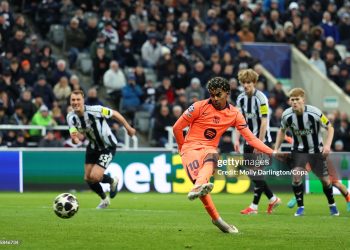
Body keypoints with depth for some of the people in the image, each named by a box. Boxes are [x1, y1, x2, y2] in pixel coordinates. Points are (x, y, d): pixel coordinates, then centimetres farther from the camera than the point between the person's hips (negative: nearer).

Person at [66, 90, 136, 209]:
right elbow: (76, 139, -18)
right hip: (93, 146, 6)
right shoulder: (71, 117, -15)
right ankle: (104, 199, 37)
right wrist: (74, 138, -44)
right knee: (88, 178, 9)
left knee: (95, 177, -17)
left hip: (108, 146, -6)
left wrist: (128, 128, -4)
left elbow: (115, 114, -15)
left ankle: (112, 181, 19)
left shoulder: (95, 110, -29)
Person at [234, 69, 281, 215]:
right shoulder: (241, 99, 5)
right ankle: (273, 199, 18)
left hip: (262, 140, -7)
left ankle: (254, 206, -2)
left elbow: (264, 122, -16)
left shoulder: (261, 98, -14)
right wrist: (237, 140, 0)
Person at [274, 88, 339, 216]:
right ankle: (300, 207, -6)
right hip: (298, 150, 1)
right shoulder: (287, 115, -14)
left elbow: (330, 128, -10)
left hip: (316, 150, -1)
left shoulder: (314, 113, -23)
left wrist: (327, 144, -23)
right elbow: (282, 131, 7)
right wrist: (276, 148, 1)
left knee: (324, 179, 4)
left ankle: (332, 205, 29)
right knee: (296, 175, -19)